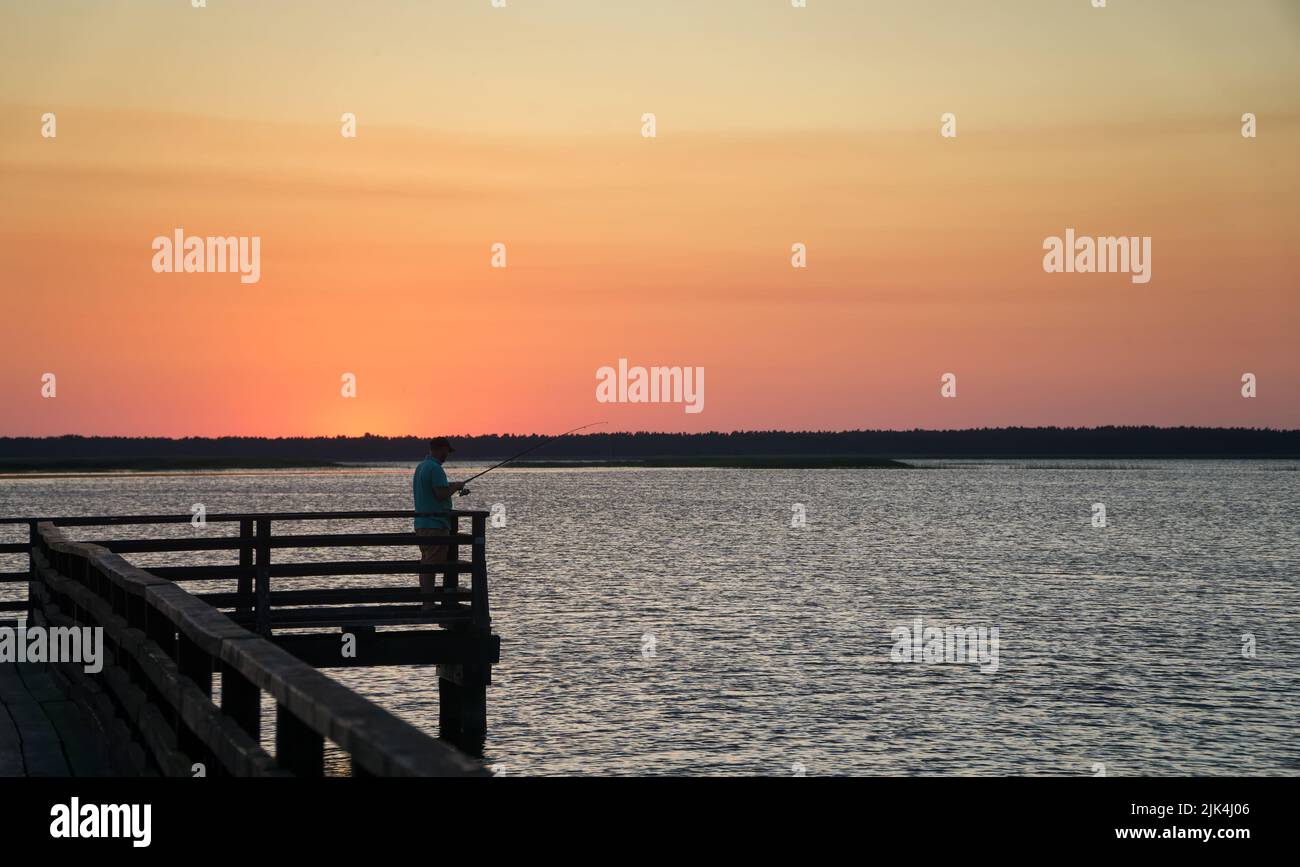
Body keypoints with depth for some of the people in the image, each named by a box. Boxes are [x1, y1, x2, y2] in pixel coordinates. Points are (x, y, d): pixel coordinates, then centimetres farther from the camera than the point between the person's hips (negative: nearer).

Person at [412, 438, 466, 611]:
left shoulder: (421, 467, 14)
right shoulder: (435, 468, -16)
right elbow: (442, 494, -22)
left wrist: (450, 486, 20)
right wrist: (456, 486, -4)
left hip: (421, 522, 10)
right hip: (435, 523, -10)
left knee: (426, 563, 13)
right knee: (431, 564, -8)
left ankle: (425, 602, 17)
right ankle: (428, 604, -8)